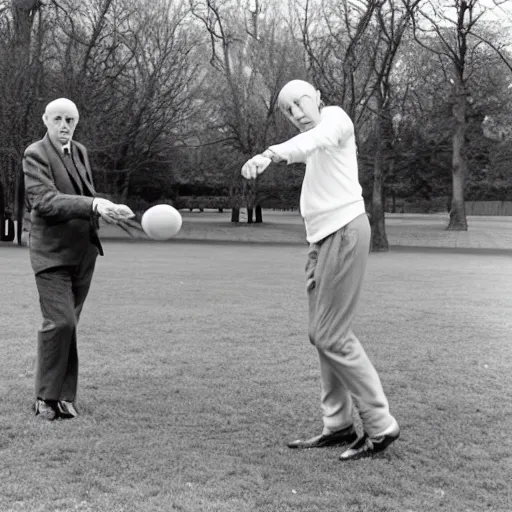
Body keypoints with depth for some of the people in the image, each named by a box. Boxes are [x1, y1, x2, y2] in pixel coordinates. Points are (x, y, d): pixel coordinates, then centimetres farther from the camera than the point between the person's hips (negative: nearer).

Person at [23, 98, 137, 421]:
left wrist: (109, 209, -1)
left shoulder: (81, 152, 14)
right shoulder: (35, 154, -9)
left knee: (68, 325, 9)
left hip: (83, 252, 6)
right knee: (60, 322, -13)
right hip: (53, 252, -6)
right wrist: (94, 205, -31)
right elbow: (44, 200, -22)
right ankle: (47, 398, 1)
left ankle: (64, 396, 16)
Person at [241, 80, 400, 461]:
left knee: (332, 336, -11)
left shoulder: (335, 116, -6)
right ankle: (339, 425, 17)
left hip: (344, 231, -10)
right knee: (322, 334, 10)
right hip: (323, 237, 10)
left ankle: (380, 426, -3)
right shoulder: (316, 143, 26)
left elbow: (315, 139, -26)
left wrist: (271, 154, -42)